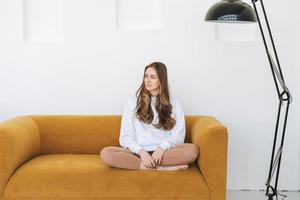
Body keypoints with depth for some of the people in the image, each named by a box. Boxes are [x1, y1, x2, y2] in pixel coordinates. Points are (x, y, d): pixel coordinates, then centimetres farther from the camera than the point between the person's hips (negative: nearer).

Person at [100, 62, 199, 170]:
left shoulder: (174, 104, 13)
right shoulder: (132, 103, 12)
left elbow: (178, 135, 4)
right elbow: (125, 136, 5)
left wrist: (162, 148, -16)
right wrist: (141, 151, -15)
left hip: (165, 153, 0)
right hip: (138, 152, 1)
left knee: (192, 149, -30)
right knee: (105, 153, -29)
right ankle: (159, 168, -30)